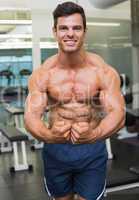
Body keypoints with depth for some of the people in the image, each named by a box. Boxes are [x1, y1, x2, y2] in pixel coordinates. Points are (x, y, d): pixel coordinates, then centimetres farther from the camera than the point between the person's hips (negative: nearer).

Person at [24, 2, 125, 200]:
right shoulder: (42, 75, -10)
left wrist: (93, 135, -40)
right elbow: (31, 116, -15)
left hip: (93, 150, -1)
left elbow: (117, 114, -19)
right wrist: (48, 136, -38)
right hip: (55, 151, 2)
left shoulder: (104, 72, -12)